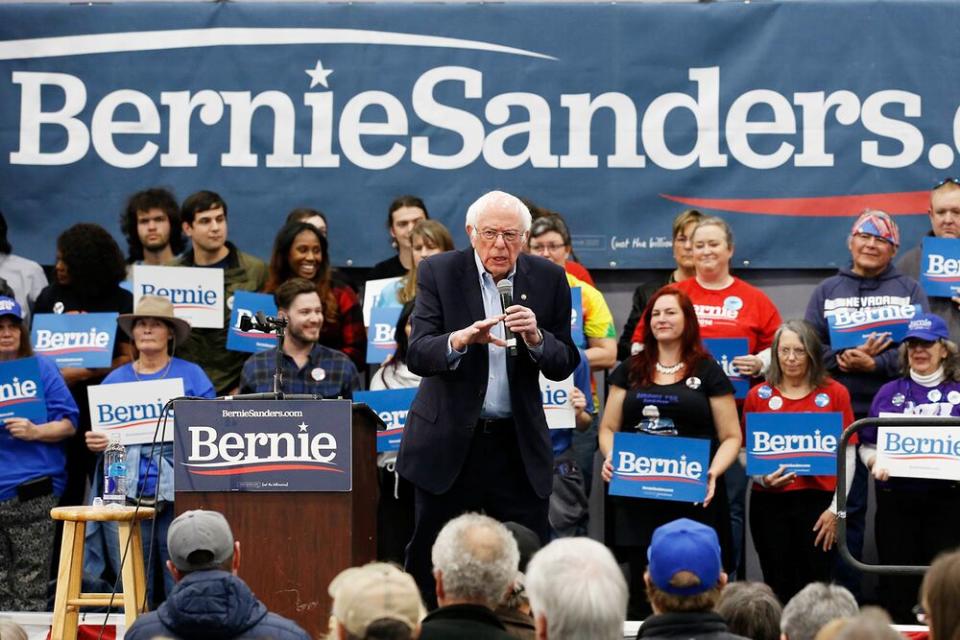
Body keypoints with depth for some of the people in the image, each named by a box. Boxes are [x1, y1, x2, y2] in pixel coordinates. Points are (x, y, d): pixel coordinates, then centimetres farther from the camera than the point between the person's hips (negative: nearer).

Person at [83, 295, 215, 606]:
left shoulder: (191, 375, 10)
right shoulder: (115, 379, 18)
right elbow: (99, 433, 18)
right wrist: (95, 443, -4)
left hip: (177, 495, -2)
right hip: (126, 494, 3)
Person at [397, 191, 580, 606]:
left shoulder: (548, 279, 2)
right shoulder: (439, 272, -4)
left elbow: (564, 366, 3)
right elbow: (417, 355, -12)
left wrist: (536, 338, -18)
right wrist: (462, 338, -32)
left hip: (518, 444, 1)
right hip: (448, 442, -1)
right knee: (432, 563, 6)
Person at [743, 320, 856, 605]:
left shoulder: (835, 394, 3)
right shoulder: (758, 396, 7)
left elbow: (847, 454, 2)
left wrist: (836, 509, -3)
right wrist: (762, 478, -11)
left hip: (818, 500, -1)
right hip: (769, 503, 1)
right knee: (777, 587, 4)